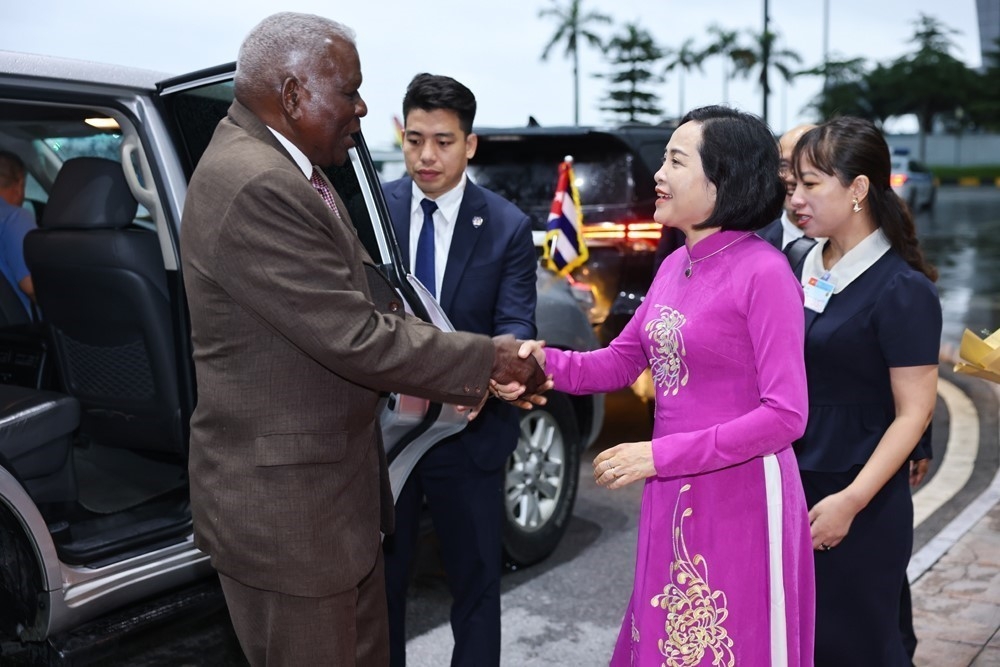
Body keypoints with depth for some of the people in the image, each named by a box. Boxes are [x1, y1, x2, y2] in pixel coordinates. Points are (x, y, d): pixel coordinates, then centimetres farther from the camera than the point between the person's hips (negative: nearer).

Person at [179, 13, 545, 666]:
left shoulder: (290, 171, 8)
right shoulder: (253, 186, -25)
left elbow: (373, 301, 8)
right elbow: (356, 338, -26)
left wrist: (484, 377, -1)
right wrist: (487, 358, -13)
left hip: (339, 487, 10)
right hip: (282, 507, -10)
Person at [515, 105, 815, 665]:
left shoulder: (763, 271, -17)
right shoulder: (675, 265, 7)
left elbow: (786, 416, -20)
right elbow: (622, 361, 12)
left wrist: (659, 455, -21)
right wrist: (549, 364, -7)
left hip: (742, 498, -7)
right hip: (673, 498, 7)